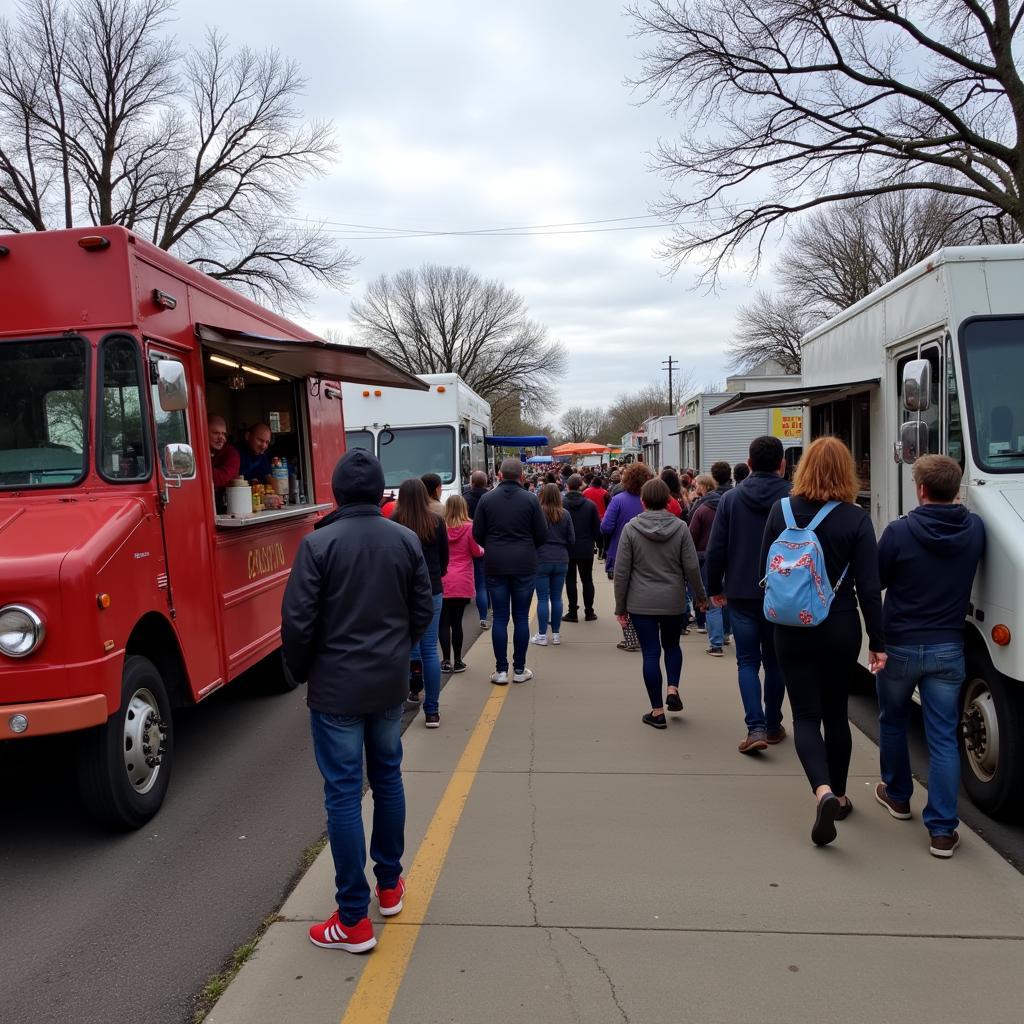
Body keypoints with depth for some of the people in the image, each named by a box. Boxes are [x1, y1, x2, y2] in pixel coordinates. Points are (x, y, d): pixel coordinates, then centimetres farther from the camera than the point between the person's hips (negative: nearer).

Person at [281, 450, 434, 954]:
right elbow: (423, 611, 3)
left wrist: (302, 671, 4)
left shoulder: (318, 543, -14)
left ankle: (354, 921, 11)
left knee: (343, 793, 3)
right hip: (390, 683, 4)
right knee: (387, 778, 20)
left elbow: (298, 620, -14)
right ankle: (390, 885, 35)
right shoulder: (406, 540, -2)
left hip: (336, 687, -4)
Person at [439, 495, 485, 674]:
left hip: (443, 580, 1)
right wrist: (483, 549, 19)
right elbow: (476, 552, -1)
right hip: (462, 582, 0)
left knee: (444, 622, 7)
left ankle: (447, 661, 6)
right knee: (456, 622, 7)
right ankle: (457, 661, 12)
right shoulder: (469, 527, -7)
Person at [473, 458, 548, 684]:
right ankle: (519, 669, 12)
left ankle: (501, 670, 7)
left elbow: (477, 533, 1)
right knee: (521, 617, 7)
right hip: (524, 564, -1)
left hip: (495, 564, 1)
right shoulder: (530, 499, -5)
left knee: (499, 617, 6)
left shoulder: (487, 498, -1)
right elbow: (542, 534, -2)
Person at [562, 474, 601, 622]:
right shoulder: (590, 505, -7)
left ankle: (573, 613, 7)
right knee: (587, 580, 12)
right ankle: (589, 612, 16)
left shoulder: (560, 504, -11)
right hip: (586, 549, 1)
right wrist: (595, 541, 15)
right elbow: (598, 528, -3)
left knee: (570, 580, 7)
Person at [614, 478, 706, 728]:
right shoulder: (680, 527, -4)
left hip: (641, 603, -1)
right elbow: (691, 567, -4)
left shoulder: (631, 528, -6)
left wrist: (620, 606, 3)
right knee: (672, 645, 23)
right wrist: (701, 595, 12)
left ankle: (657, 711, 9)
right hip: (674, 602, 1)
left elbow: (621, 571, -5)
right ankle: (673, 689, 7)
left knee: (650, 653, 4)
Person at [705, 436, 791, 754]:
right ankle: (773, 726, 25)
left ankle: (756, 727, -6)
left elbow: (715, 549, -3)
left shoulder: (731, 499, -4)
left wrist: (715, 588, 9)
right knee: (775, 661, 15)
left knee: (747, 661, 7)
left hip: (742, 594, 0)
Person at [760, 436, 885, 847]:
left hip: (792, 630, 0)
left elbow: (765, 569, 2)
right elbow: (869, 588, -10)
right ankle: (838, 795, 30)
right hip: (840, 630, 0)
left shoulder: (780, 511, -5)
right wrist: (878, 641, -3)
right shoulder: (856, 519, -10)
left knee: (806, 716, 5)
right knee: (836, 713, 16)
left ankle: (823, 791, -17)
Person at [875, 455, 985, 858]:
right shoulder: (974, 528, -5)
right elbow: (972, 569, 11)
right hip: (948, 648, 2)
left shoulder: (899, 531, -17)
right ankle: (942, 830, 6)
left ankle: (897, 795, 36)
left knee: (892, 722, 20)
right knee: (943, 738, 6)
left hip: (899, 646, -2)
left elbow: (876, 580, -6)